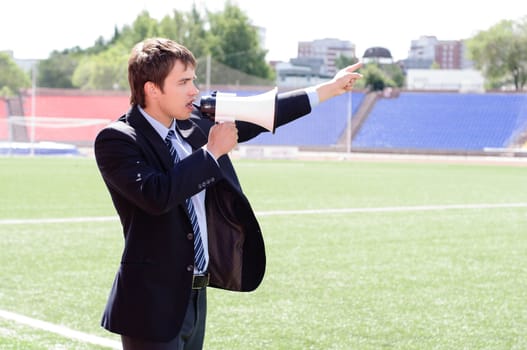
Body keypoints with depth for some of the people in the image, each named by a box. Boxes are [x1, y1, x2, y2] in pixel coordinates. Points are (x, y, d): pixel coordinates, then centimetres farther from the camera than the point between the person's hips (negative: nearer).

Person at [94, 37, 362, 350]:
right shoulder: (117, 139, -14)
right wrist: (212, 152, -19)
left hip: (194, 296, 8)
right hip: (154, 301, -8)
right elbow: (156, 195, -29)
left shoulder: (193, 123, 7)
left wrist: (328, 89, 19)